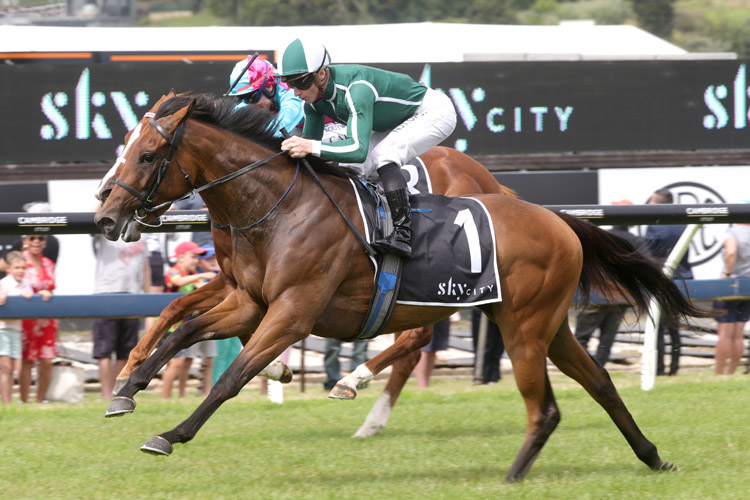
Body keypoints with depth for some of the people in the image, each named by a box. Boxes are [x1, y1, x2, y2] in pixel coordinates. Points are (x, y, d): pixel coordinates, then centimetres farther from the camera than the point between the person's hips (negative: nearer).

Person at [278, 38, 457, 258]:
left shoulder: (356, 89, -39)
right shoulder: (314, 99, -13)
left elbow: (359, 149, -48)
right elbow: (310, 141, 1)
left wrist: (311, 147, -57)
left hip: (434, 112, -9)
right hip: (399, 121, 9)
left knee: (383, 157, -30)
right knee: (354, 169, -4)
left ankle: (403, 235, -31)